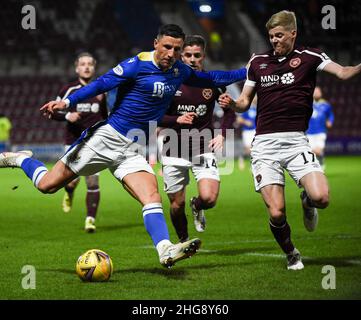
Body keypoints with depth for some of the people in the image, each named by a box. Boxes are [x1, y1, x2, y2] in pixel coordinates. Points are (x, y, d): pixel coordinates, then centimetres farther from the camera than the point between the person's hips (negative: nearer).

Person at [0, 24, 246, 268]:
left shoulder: (179, 71, 9)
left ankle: (166, 250, -31)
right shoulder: (138, 64, -12)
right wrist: (67, 101, -27)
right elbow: (101, 84, -16)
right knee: (47, 185, -2)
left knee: (152, 197, -18)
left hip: (133, 151, 5)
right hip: (106, 138, -5)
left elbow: (210, 79, 26)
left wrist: (246, 73, 24)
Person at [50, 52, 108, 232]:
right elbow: (52, 112, 2)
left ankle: (90, 219, -2)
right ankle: (69, 194, 31)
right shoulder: (69, 90, -1)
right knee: (73, 180, -8)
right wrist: (67, 116, -15)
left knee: (93, 182, -10)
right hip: (73, 142, -1)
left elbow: (107, 116, 19)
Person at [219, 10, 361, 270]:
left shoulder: (308, 57, 5)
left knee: (321, 198, -22)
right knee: (277, 213, -10)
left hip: (296, 141, -1)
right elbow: (245, 102, 18)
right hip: (265, 144, 1)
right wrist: (232, 104, -4)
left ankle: (307, 201, 17)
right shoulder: (257, 62, 13)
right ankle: (291, 255, 19)